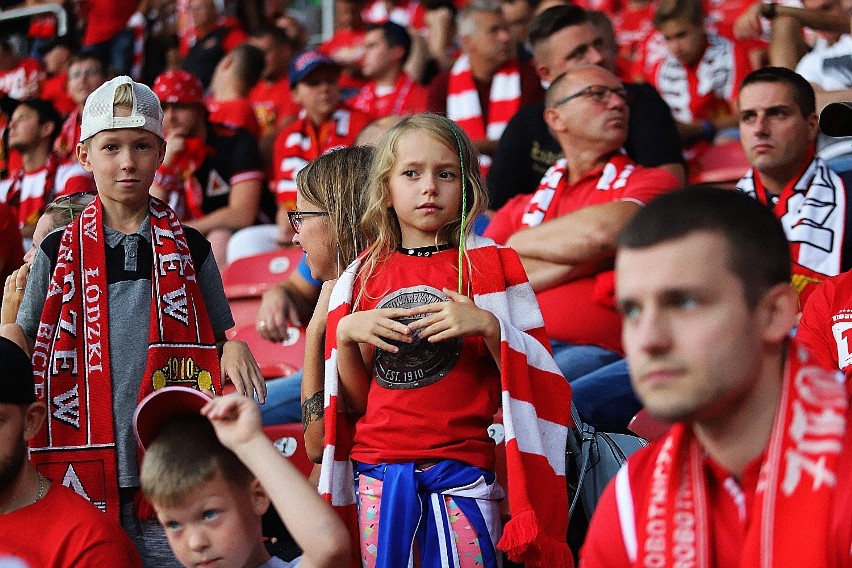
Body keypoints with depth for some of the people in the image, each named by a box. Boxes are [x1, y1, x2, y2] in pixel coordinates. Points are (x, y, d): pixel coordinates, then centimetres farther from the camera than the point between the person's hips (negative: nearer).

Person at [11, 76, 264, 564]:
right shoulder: (59, 253, 6)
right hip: (84, 473, 0)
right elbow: (21, 354, 12)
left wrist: (236, 347, -7)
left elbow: (223, 342, 14)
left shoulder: (190, 250, 6)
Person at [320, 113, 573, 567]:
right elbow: (355, 400, 12)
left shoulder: (491, 265, 3)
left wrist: (488, 327, -16)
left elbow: (532, 377, -1)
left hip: (461, 468, -2)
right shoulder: (360, 278, 10)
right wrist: (345, 335, -4)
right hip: (378, 469, 3)